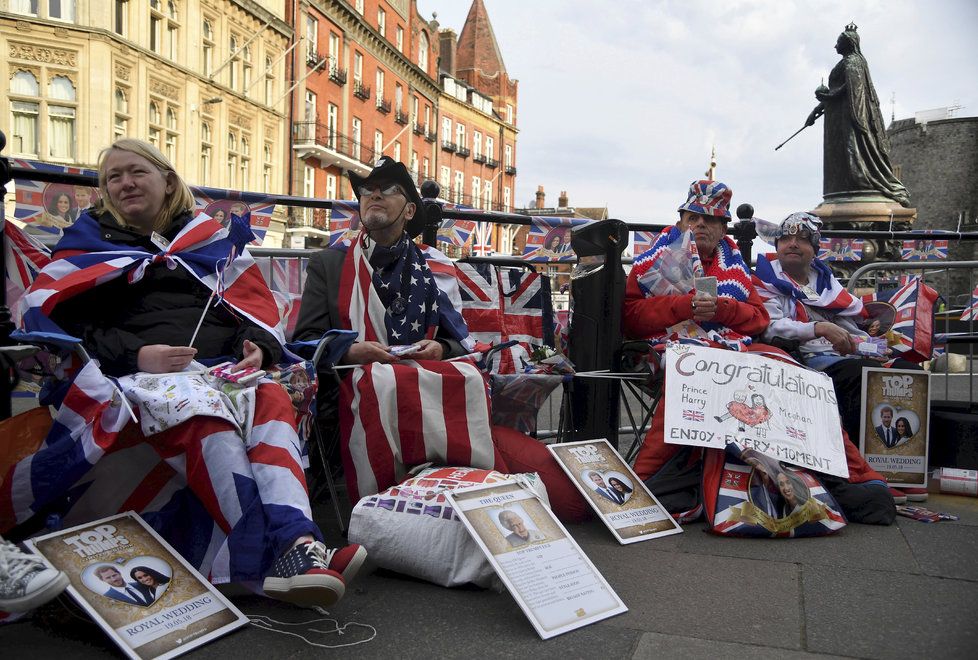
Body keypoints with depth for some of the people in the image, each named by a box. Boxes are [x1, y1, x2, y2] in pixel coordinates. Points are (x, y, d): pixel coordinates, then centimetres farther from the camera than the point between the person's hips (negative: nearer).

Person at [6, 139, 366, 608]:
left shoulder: (210, 237, 26)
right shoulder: (88, 243, 20)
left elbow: (257, 303, 20)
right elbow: (53, 317, 7)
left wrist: (257, 345, -5)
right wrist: (135, 355, -10)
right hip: (145, 372, -2)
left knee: (272, 402, -33)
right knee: (202, 419, -37)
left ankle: (298, 544, -51)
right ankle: (278, 555, -49)